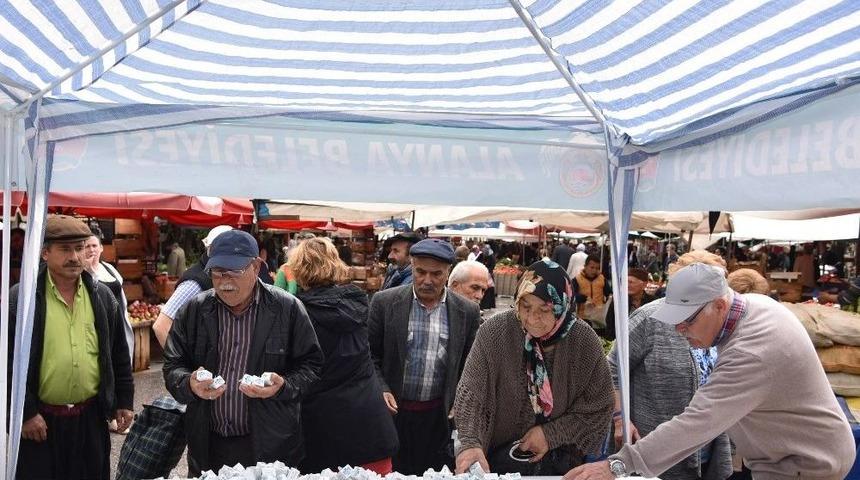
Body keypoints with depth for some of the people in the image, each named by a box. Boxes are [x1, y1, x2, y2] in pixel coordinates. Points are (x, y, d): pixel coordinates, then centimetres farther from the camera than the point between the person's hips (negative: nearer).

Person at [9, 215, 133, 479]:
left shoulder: (102, 297, 4)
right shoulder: (20, 299, -8)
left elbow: (119, 355, 9)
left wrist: (124, 401, 7)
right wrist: (25, 412, -11)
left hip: (91, 418, 3)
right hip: (39, 420, -3)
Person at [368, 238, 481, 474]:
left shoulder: (467, 312, -1)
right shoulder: (385, 302, -4)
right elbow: (370, 355, 1)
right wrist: (381, 390, -11)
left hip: (440, 417, 1)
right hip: (394, 412, -1)